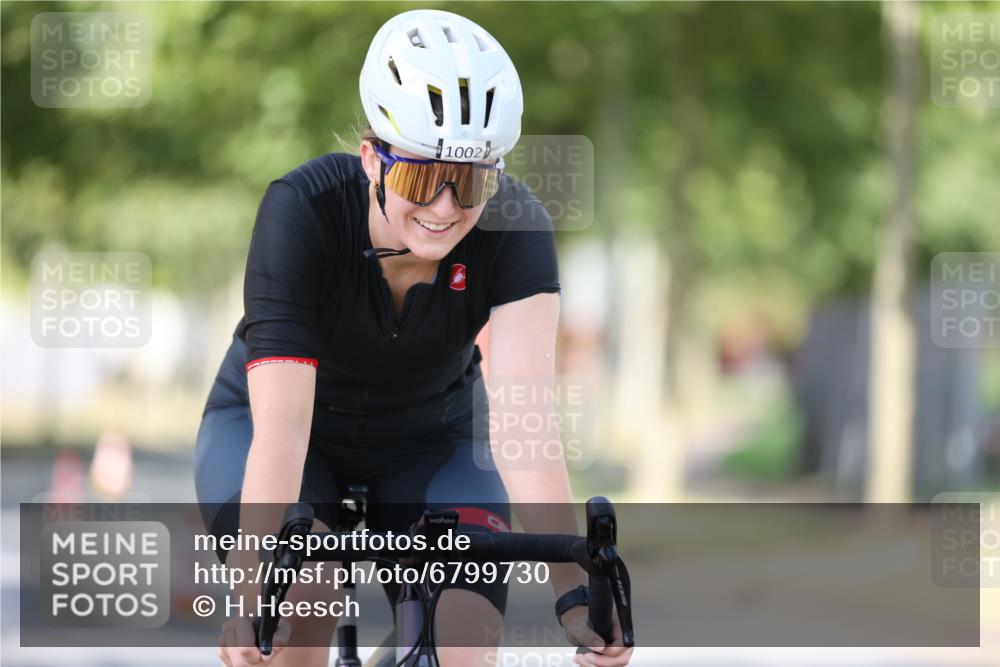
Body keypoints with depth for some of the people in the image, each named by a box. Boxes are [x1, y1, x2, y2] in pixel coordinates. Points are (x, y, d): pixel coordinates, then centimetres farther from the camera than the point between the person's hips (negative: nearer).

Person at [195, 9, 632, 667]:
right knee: (303, 604, -32)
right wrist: (252, 592, -51)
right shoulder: (304, 208, -31)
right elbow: (281, 427, -39)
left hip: (429, 444, 2)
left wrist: (574, 590, -48)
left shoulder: (515, 229, -26)